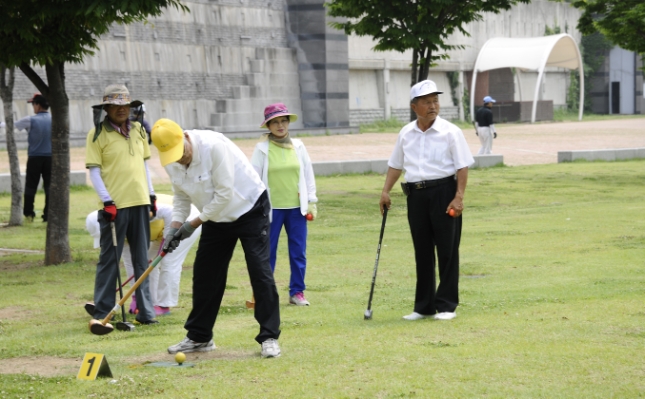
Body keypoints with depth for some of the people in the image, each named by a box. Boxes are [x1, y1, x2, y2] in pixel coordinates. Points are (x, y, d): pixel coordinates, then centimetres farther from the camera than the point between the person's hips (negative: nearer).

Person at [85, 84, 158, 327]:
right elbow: (94, 170, -8)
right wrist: (107, 201, -15)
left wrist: (151, 195, 14)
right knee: (109, 260, 0)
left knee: (142, 260, 9)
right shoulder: (97, 134, -5)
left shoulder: (138, 130, 11)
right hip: (114, 205, -5)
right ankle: (101, 312, 7)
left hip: (140, 202, 5)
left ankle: (145, 310, 15)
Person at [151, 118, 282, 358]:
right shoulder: (171, 162, -9)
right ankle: (199, 337, 19)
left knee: (260, 272, -12)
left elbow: (224, 194, -28)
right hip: (217, 218, 7)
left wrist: (194, 224, -20)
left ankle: (269, 338, -8)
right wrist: (175, 227, -10)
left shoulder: (213, 146, -31)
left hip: (250, 209, -7)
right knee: (204, 275, 7)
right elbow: (182, 197, 5)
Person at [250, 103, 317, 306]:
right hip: (271, 209, -3)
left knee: (298, 252, 4)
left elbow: (308, 175, 11)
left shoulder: (298, 147, 7)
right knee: (267, 252, 2)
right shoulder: (262, 149, -2)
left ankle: (297, 292, 13)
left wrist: (311, 202, 7)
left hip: (296, 208, 3)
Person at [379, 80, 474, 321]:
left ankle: (446, 305, 6)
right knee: (422, 252, 9)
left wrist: (459, 197, -15)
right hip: (416, 194, 4)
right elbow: (395, 165, 17)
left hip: (443, 192, -4)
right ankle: (424, 306, 16)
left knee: (447, 251, -1)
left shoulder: (450, 132, -5)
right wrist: (386, 191, 7)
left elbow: (462, 166, -7)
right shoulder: (406, 134, 9)